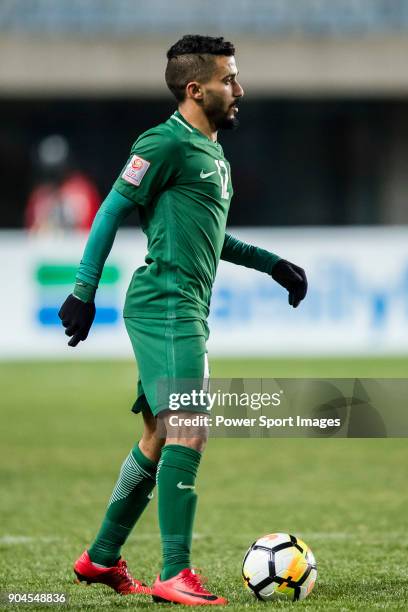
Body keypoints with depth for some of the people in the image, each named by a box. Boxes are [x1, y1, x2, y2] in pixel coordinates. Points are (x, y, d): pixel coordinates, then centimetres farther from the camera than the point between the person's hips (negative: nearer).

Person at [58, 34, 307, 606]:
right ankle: (176, 576, -18)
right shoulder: (167, 142, -9)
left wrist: (271, 263, 25)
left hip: (185, 312, 10)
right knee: (188, 434, -17)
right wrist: (84, 291, -15)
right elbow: (113, 210, -11)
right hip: (165, 305, -10)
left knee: (159, 440, 14)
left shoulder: (215, 156, 20)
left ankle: (101, 558, 24)